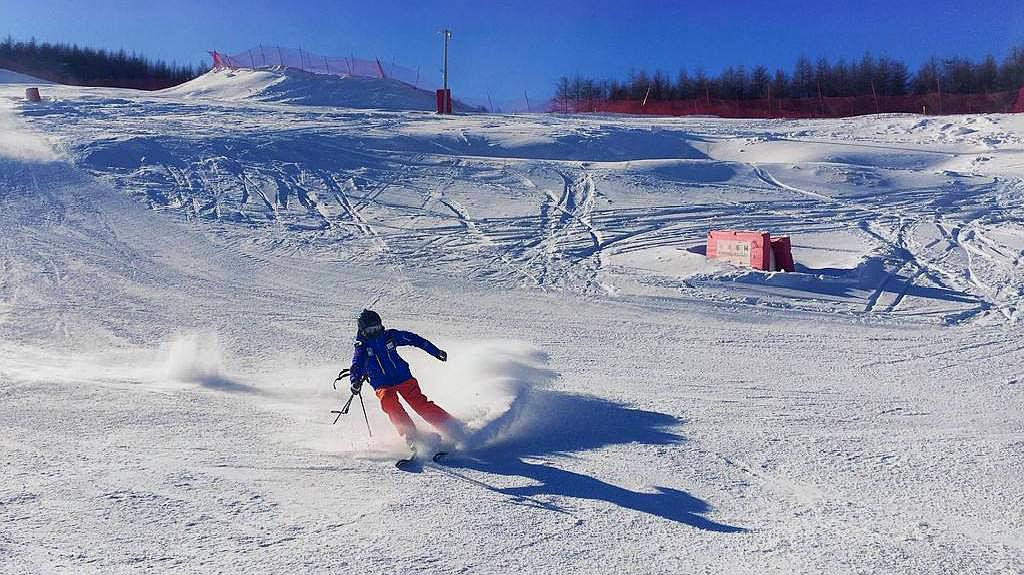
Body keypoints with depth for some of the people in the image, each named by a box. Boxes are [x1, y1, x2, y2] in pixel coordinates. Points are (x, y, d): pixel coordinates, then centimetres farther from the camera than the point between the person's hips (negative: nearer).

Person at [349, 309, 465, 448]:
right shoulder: (362, 347, -1)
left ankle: (452, 428, -14)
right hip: (382, 385, 0)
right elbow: (357, 366, -10)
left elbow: (414, 339, 8)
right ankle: (411, 435, -31)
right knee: (389, 403, -31)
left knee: (419, 403, -16)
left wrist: (436, 351, 9)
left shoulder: (389, 335, 1)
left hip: (403, 377, 0)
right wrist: (356, 382, -33)